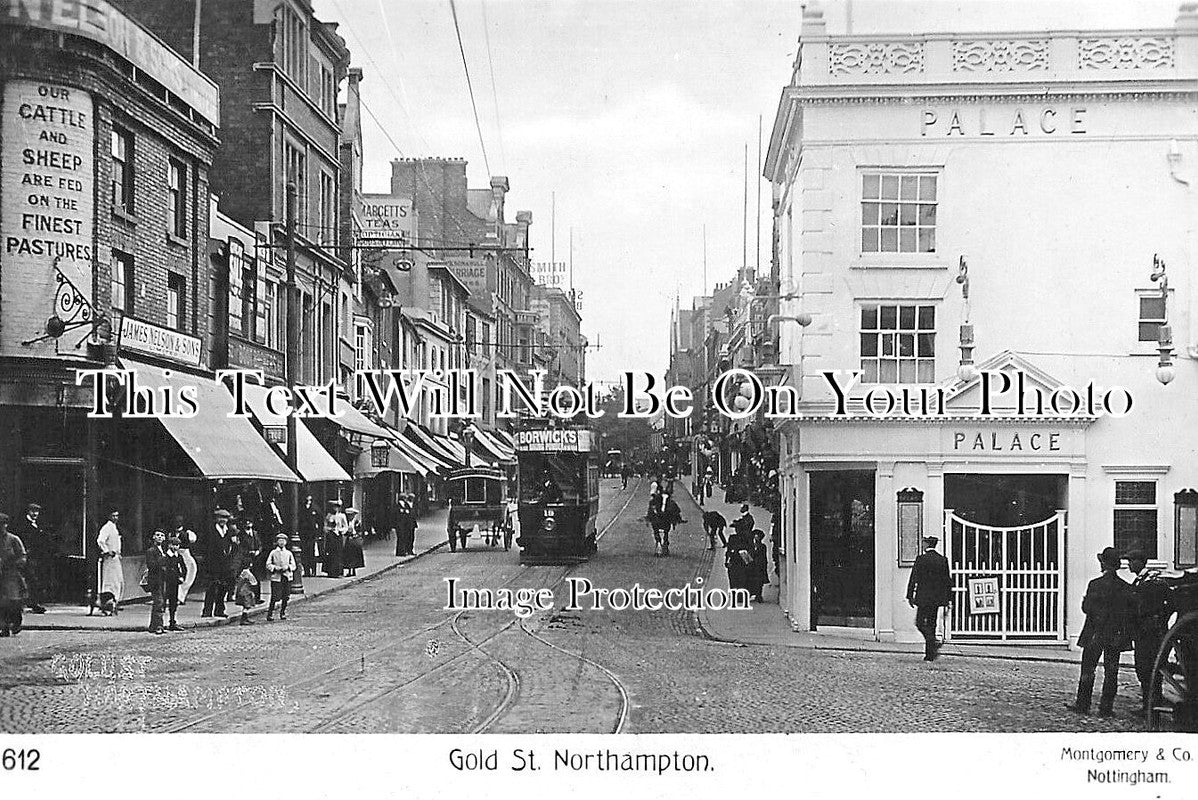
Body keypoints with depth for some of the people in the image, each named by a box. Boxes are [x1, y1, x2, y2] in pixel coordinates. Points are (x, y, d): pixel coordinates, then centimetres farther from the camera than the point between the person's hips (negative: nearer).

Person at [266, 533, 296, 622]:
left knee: (286, 597, 3)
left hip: (287, 577, 3)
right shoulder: (273, 553, 5)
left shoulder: (289, 553, 12)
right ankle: (270, 614, -3)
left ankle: (283, 613, 17)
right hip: (276, 577, -3)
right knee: (275, 597, -9)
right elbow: (268, 565, 3)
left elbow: (293, 565, 10)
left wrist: (287, 567, -9)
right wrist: (275, 567, -13)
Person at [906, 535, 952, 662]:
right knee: (931, 624, 11)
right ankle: (929, 654, 11)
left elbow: (913, 578, -8)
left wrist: (910, 596, -1)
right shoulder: (943, 560, 6)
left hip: (924, 596, -5)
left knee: (920, 623, 2)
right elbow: (948, 581, 8)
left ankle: (934, 643, -22)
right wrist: (948, 598, 13)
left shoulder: (921, 559, -8)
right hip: (937, 598, 5)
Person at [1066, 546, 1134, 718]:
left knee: (1088, 670, 6)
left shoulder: (1095, 584, -13)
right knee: (1111, 672, 7)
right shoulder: (1125, 587, 0)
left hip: (1095, 635, -3)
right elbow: (1130, 612, 2)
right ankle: (1106, 707, 7)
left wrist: (1085, 600, 5)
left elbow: (1086, 608, -14)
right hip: (1116, 637, 3)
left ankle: (1083, 705, 11)